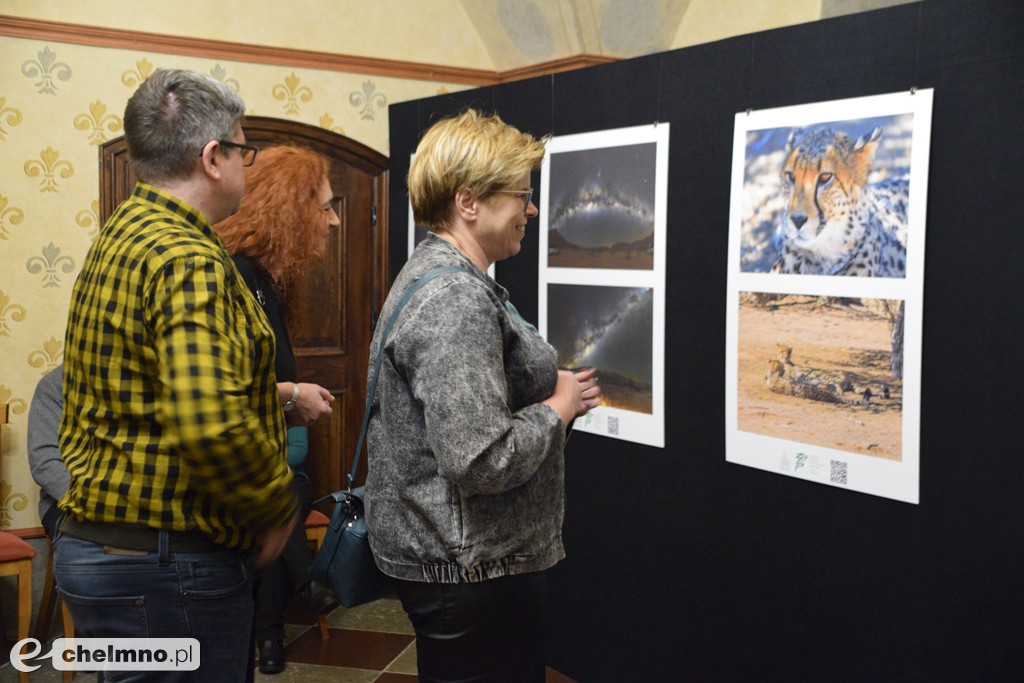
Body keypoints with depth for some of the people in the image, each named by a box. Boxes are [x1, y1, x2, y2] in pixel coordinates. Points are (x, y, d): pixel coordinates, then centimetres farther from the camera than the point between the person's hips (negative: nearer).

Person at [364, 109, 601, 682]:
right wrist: (557, 407, -14)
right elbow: (480, 459, -31)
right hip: (472, 569, -11)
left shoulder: (435, 273, 11)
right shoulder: (457, 299, -23)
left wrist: (551, 388, 7)